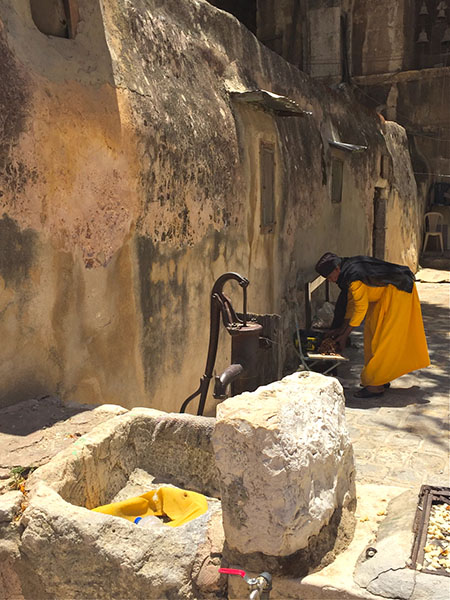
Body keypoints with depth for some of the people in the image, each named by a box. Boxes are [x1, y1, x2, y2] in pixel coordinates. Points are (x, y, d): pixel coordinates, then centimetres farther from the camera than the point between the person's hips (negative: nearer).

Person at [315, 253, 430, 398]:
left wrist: (344, 335, -14)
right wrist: (341, 328, 13)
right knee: (372, 330, 12)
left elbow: (360, 307, -21)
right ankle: (382, 379, 19)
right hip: (384, 294, 10)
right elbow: (350, 301, 11)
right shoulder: (348, 271, 2)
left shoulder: (354, 275, -27)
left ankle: (376, 385, -4)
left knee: (384, 338, -8)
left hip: (398, 292, -10)